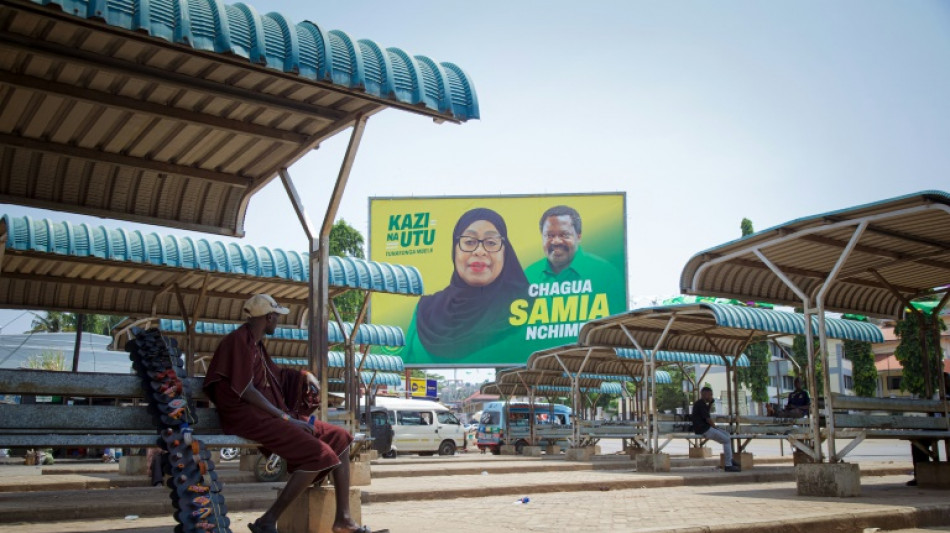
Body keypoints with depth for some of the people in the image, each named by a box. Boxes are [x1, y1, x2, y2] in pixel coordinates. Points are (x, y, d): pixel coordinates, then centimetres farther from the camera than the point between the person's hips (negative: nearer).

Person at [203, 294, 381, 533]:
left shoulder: (255, 343, 19)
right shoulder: (238, 341, -10)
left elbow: (275, 374, 35)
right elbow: (245, 391, -18)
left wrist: (303, 375, 16)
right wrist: (286, 417, -18)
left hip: (269, 414, 10)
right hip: (248, 417, -10)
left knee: (340, 438, 3)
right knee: (318, 453, -25)